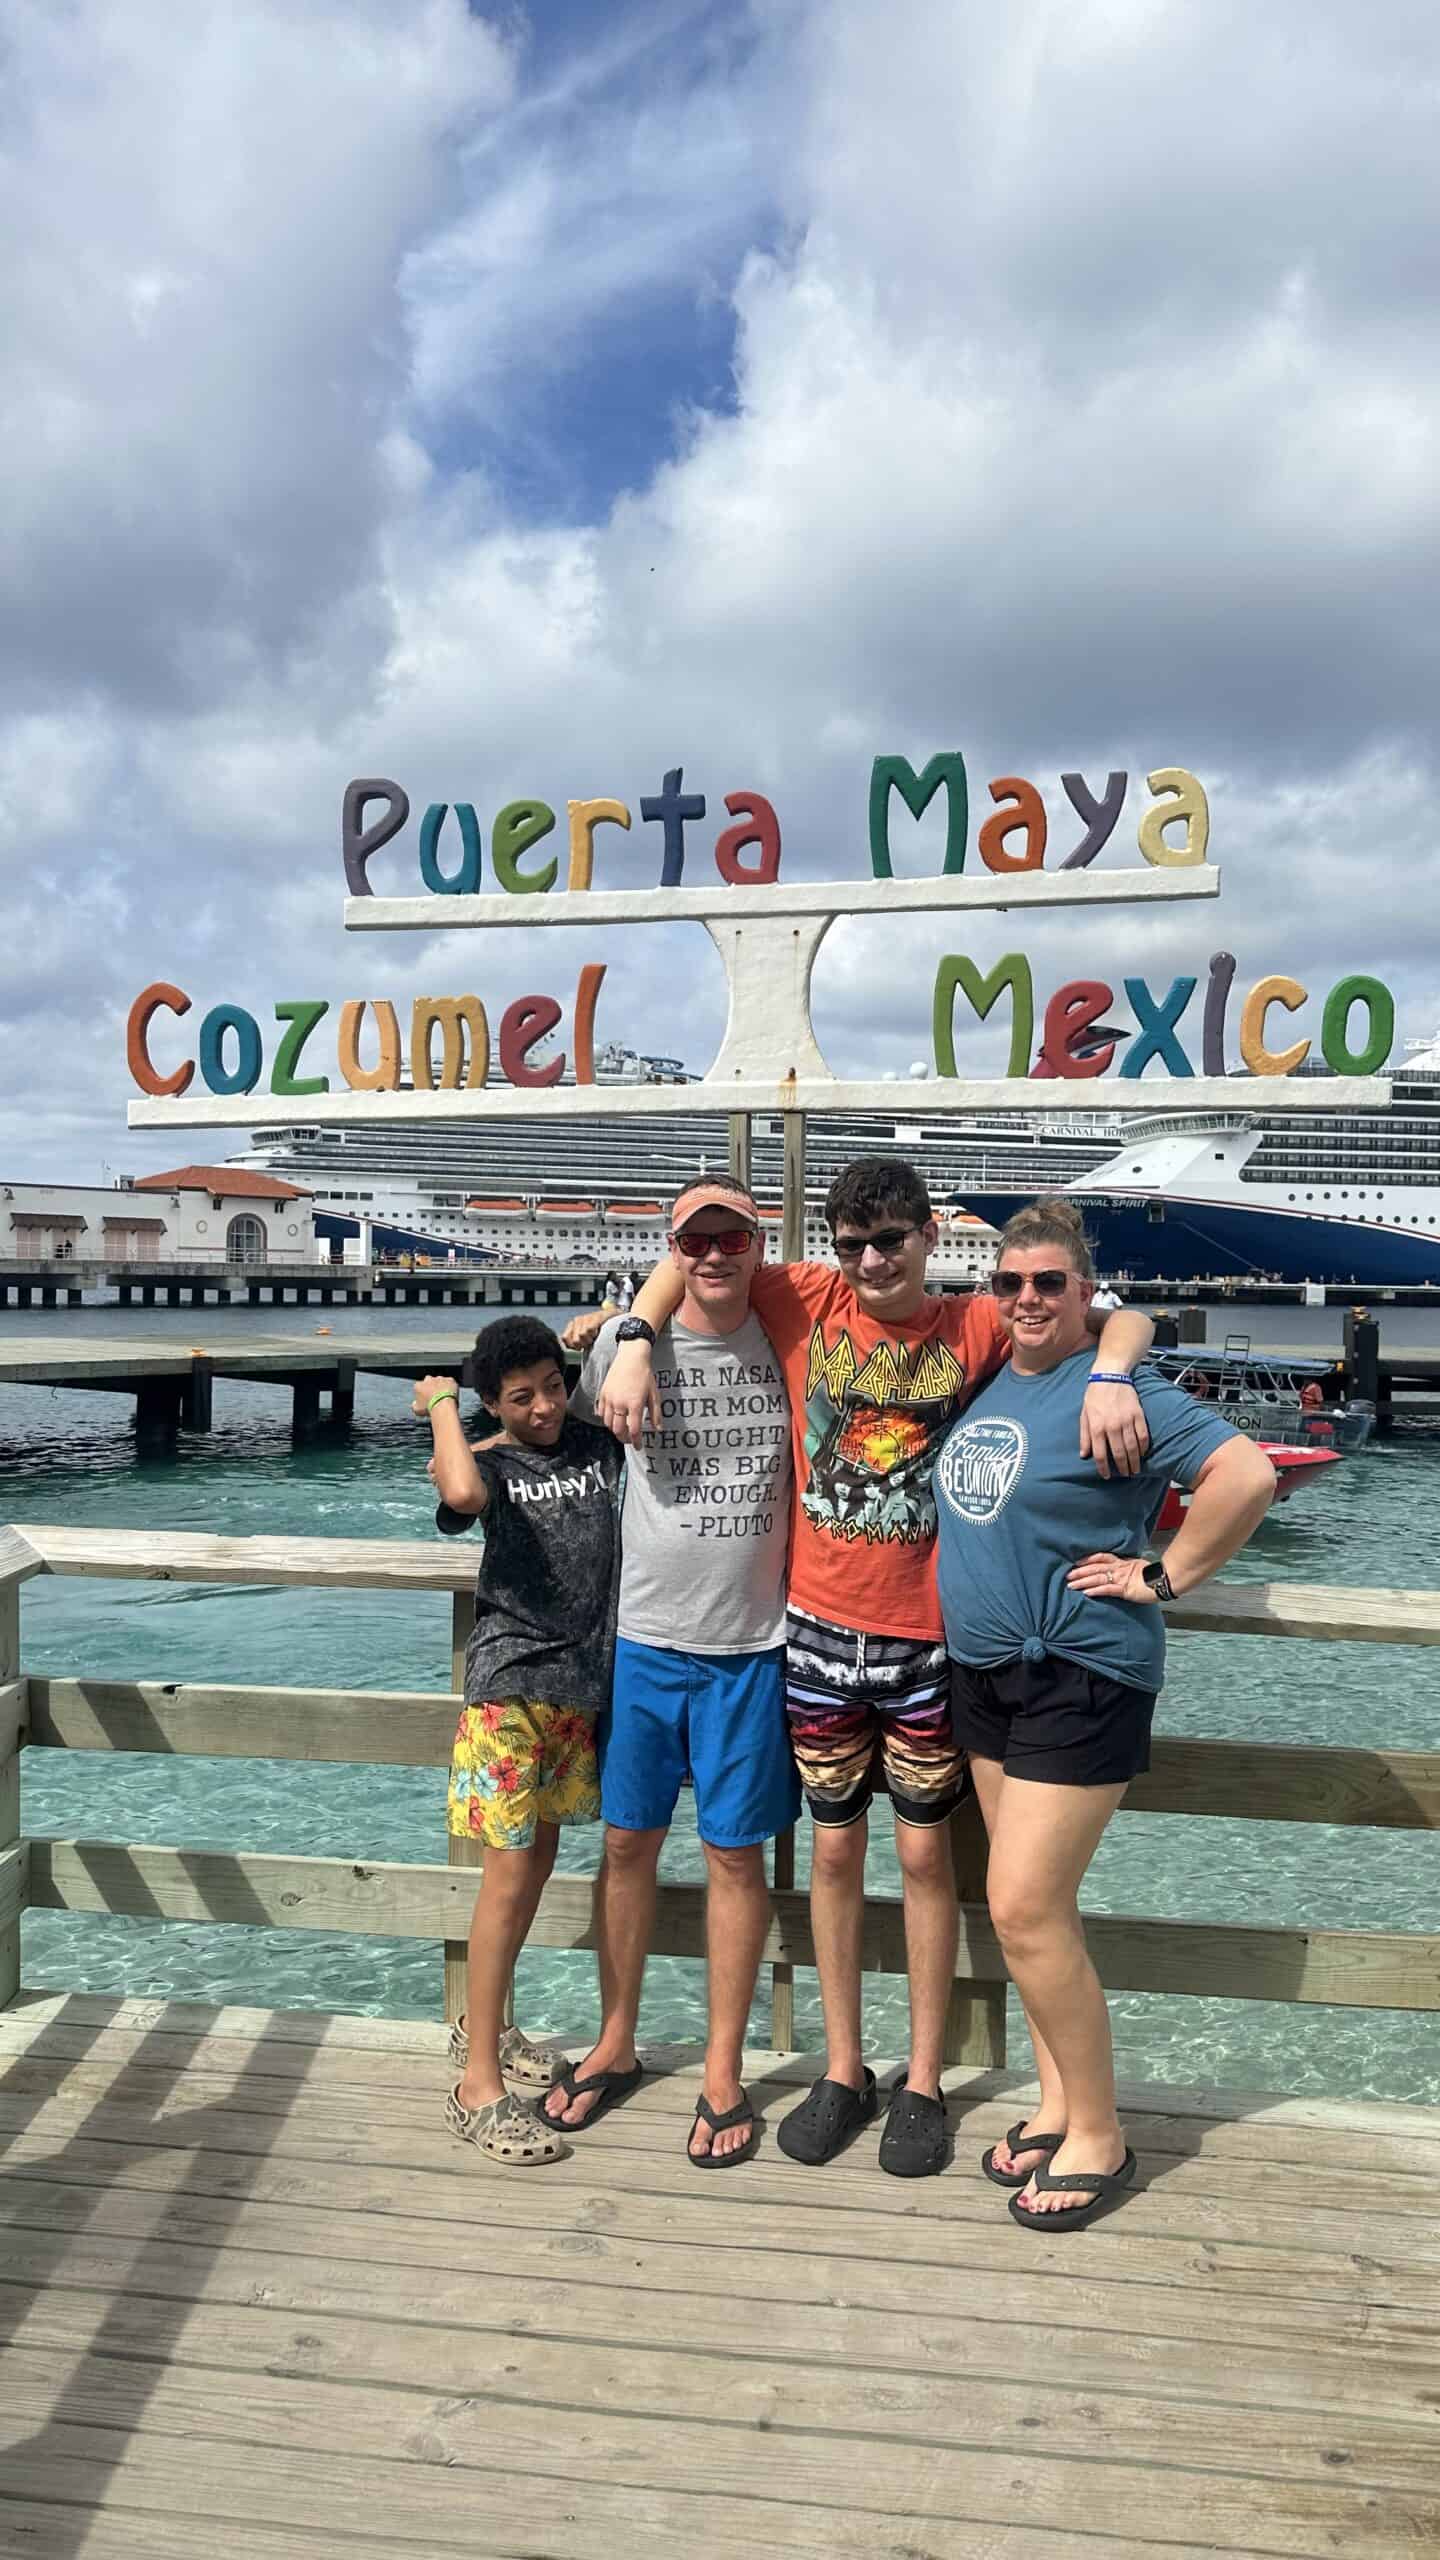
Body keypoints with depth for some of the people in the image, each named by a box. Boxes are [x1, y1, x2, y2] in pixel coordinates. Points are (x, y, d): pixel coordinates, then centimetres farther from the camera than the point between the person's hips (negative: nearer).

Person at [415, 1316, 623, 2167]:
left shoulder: (600, 1443, 6)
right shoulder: (490, 1463, -7)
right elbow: (462, 1493, -30)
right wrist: (441, 1406, -17)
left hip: (585, 1680, 5)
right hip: (513, 1684, -5)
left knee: (542, 1856, 17)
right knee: (510, 1871, -5)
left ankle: (484, 2024, 36)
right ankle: (479, 2087, 4)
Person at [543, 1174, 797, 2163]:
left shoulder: (787, 1344, -3)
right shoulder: (627, 1340, -1)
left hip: (752, 1646, -1)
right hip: (645, 1636, 1)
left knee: (736, 1854, 7)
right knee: (628, 1841, 13)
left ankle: (723, 2071, 24)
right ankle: (617, 2043, 33)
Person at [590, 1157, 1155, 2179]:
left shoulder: (976, 1328, -6)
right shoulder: (808, 1302, -2)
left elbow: (1122, 1318, -4)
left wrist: (1111, 1375, -26)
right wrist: (634, 1345, -9)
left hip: (927, 1636, -1)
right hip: (824, 1630, 2)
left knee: (925, 1853, 10)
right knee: (836, 1849, 13)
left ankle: (924, 2084, 26)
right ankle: (844, 2072, 29)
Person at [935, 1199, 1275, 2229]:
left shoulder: (1117, 1388, -15)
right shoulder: (986, 1380, 8)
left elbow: (1248, 1474, -25)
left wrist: (1161, 1579, -18)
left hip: (1080, 1673, -7)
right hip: (985, 1671, 7)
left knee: (1024, 1909, -6)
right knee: (1033, 1903, 14)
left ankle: (1099, 2136, 11)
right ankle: (1058, 2100, 29)